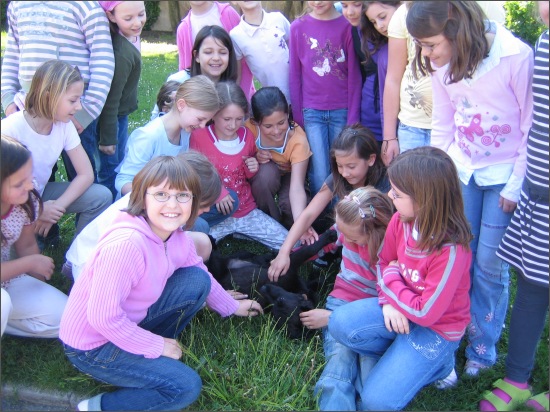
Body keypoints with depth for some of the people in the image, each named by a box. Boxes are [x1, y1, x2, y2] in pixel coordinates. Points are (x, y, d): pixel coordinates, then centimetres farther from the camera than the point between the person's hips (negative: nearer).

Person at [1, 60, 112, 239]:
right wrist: (37, 211, -26)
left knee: (101, 196, -13)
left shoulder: (64, 125, -11)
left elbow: (86, 174, -8)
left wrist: (56, 208, -19)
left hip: (41, 194, 6)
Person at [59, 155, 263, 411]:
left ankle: (154, 356, 8)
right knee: (186, 386, -13)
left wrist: (231, 307, 22)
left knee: (197, 281, -3)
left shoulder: (178, 237, -7)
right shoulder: (125, 244, -33)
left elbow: (203, 278, 14)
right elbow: (102, 317, -31)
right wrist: (156, 346, -19)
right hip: (91, 346, -8)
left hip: (126, 322, 8)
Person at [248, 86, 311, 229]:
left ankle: (286, 228, 4)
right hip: (261, 178, 1)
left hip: (288, 175, -1)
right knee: (267, 171, -35)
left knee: (290, 204, -32)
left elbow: (297, 187, -42)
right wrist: (255, 159, -33)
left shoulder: (298, 139, -33)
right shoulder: (250, 128, -28)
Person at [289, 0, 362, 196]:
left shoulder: (348, 25, 0)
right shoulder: (297, 27, 3)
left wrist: (353, 117, -3)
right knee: (319, 177, -4)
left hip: (342, 111, 0)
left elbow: (354, 74, 0)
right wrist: (297, 115, 4)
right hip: (311, 112, 0)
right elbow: (295, 75, 7)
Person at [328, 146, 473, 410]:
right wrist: (389, 301, -13)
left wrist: (391, 279, -14)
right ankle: (402, 359, 3)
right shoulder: (401, 220, -13)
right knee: (340, 324, -18)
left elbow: (425, 313, -25)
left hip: (437, 329, -6)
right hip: (399, 307, 6)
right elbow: (383, 263, 5)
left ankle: (436, 365, 9)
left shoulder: (451, 250, -31)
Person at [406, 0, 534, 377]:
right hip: (461, 170, 4)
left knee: (490, 265, 1)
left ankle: (483, 348, 20)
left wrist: (516, 187, -10)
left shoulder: (516, 57, -21)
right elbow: (443, 127, 5)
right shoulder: (443, 63, -5)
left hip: (505, 175, -4)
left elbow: (533, 127, -13)